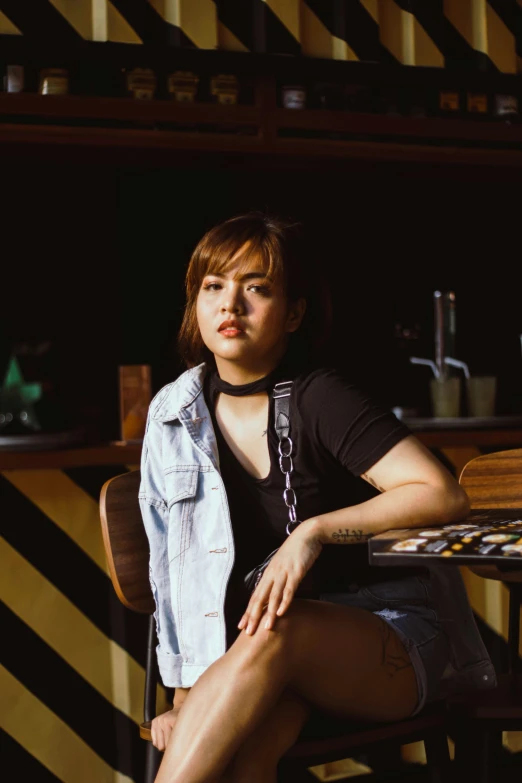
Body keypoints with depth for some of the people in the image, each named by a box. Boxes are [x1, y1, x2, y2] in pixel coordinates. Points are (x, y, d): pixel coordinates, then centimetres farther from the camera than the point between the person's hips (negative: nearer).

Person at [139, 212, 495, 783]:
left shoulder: (320, 400, -9)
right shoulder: (173, 414, 6)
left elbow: (445, 497, -19)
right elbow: (171, 568, 9)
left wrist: (316, 529, -24)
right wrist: (184, 695, 4)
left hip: (389, 636, -3)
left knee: (278, 631, -38)